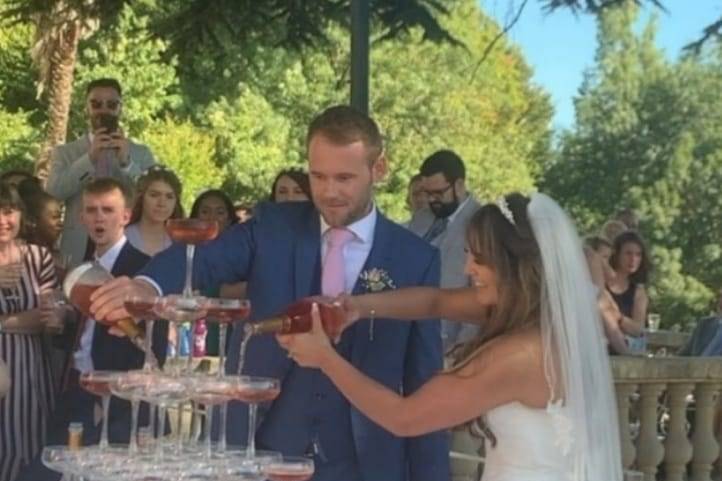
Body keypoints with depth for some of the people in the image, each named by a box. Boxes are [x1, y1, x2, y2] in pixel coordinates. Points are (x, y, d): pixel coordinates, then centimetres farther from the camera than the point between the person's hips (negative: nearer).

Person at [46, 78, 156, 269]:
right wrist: (89, 158, -16)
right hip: (79, 252, 0)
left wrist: (127, 163, -15)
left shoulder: (141, 154, 12)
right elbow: (53, 192, -6)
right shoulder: (64, 152, 11)